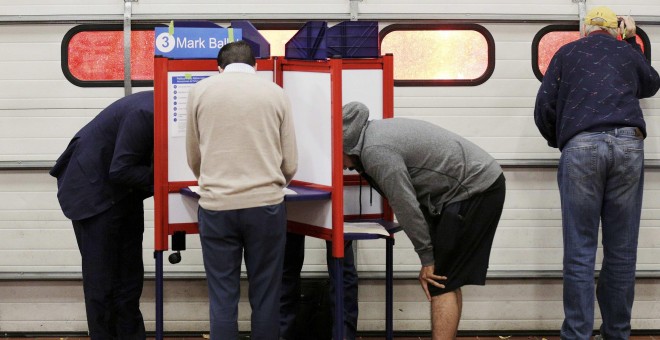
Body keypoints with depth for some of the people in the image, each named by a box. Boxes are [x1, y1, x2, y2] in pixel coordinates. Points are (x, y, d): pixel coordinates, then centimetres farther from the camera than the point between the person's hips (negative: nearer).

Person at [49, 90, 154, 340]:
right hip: (93, 191, -8)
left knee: (130, 274, 10)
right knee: (102, 278, -3)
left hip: (124, 194, 8)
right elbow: (120, 171, -27)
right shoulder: (146, 114, -30)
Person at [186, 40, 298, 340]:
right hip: (266, 205, 0)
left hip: (216, 207, 0)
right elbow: (290, 163, 7)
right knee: (265, 296, 8)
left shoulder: (200, 90, 7)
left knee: (222, 298, 6)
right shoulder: (276, 93, 7)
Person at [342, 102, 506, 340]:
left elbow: (406, 206, -16)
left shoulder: (375, 151, -18)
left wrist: (427, 257, -8)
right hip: (480, 184, 10)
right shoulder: (374, 134, 11)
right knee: (446, 281, 12)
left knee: (442, 281, -9)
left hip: (476, 190, -10)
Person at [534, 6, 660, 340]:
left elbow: (544, 109, 11)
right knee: (621, 251, 6)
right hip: (627, 144, 2)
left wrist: (559, 142, 27)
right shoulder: (626, 52, 22)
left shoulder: (567, 53, 18)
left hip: (581, 147, -2)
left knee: (580, 252, -3)